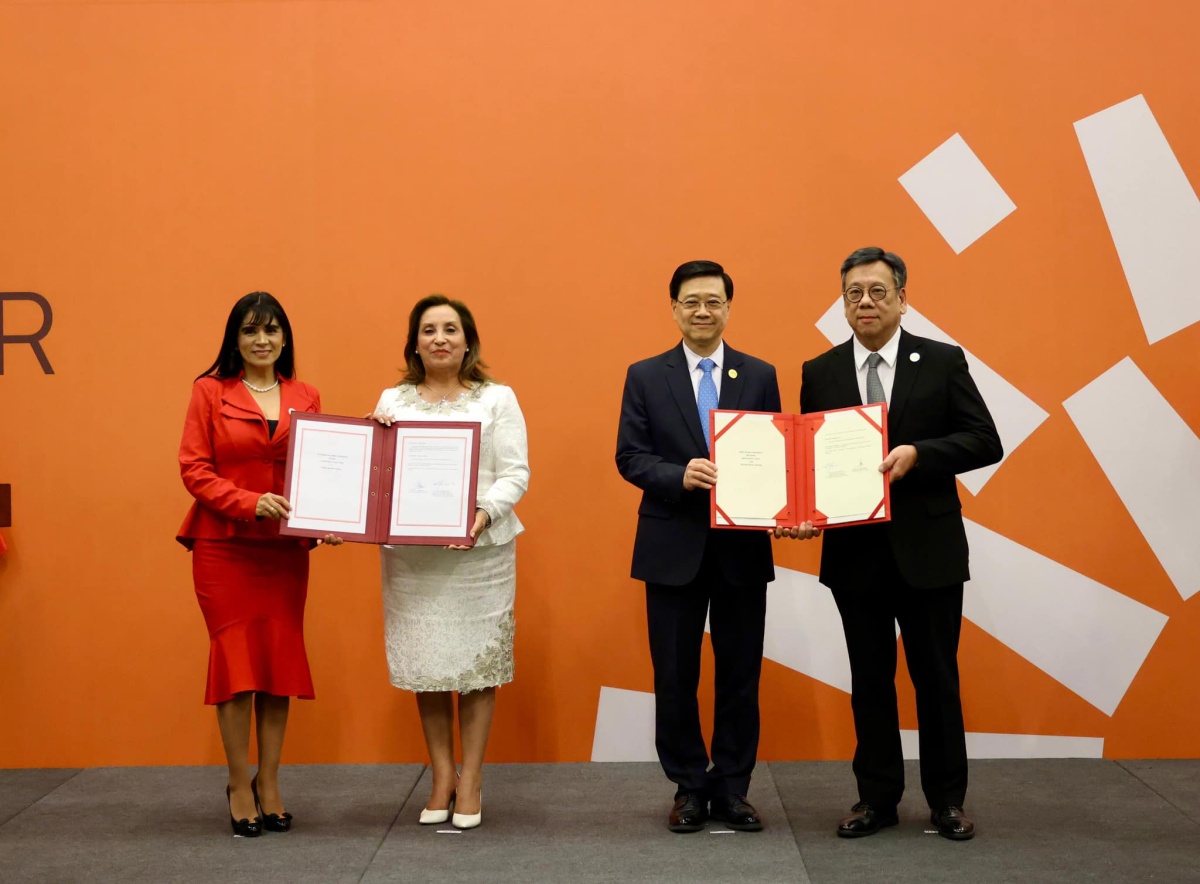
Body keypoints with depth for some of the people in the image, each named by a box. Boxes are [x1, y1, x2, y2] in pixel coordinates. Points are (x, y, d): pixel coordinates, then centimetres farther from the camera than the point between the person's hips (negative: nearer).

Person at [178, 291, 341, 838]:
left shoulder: (306, 398, 9)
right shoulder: (210, 391, 1)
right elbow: (193, 469, -4)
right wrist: (250, 502, -17)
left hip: (286, 548, 3)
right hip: (224, 546, -3)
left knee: (281, 659, 5)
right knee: (235, 657, 0)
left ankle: (269, 783, 18)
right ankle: (239, 786, 12)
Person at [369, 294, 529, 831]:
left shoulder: (496, 399, 4)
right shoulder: (393, 400, 11)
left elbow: (515, 472, -2)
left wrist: (485, 512, -18)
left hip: (480, 550, -2)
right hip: (410, 554, 2)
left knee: (477, 659, 1)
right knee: (423, 662, 4)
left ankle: (470, 780, 12)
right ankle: (442, 776, 18)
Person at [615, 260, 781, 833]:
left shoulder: (760, 376, 6)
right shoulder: (645, 377, 3)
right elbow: (629, 457, -3)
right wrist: (680, 475, -21)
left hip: (743, 548, 1)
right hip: (673, 549, -1)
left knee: (740, 676, 8)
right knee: (675, 677, 7)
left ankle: (732, 790, 21)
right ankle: (689, 789, 21)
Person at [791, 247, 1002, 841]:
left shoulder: (943, 362, -1)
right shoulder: (820, 373, 5)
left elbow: (985, 441, -5)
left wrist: (918, 454, -19)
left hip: (928, 550, -2)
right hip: (854, 551, 2)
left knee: (936, 677, 8)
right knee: (870, 680, 11)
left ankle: (947, 800, 21)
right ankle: (877, 798, 23)